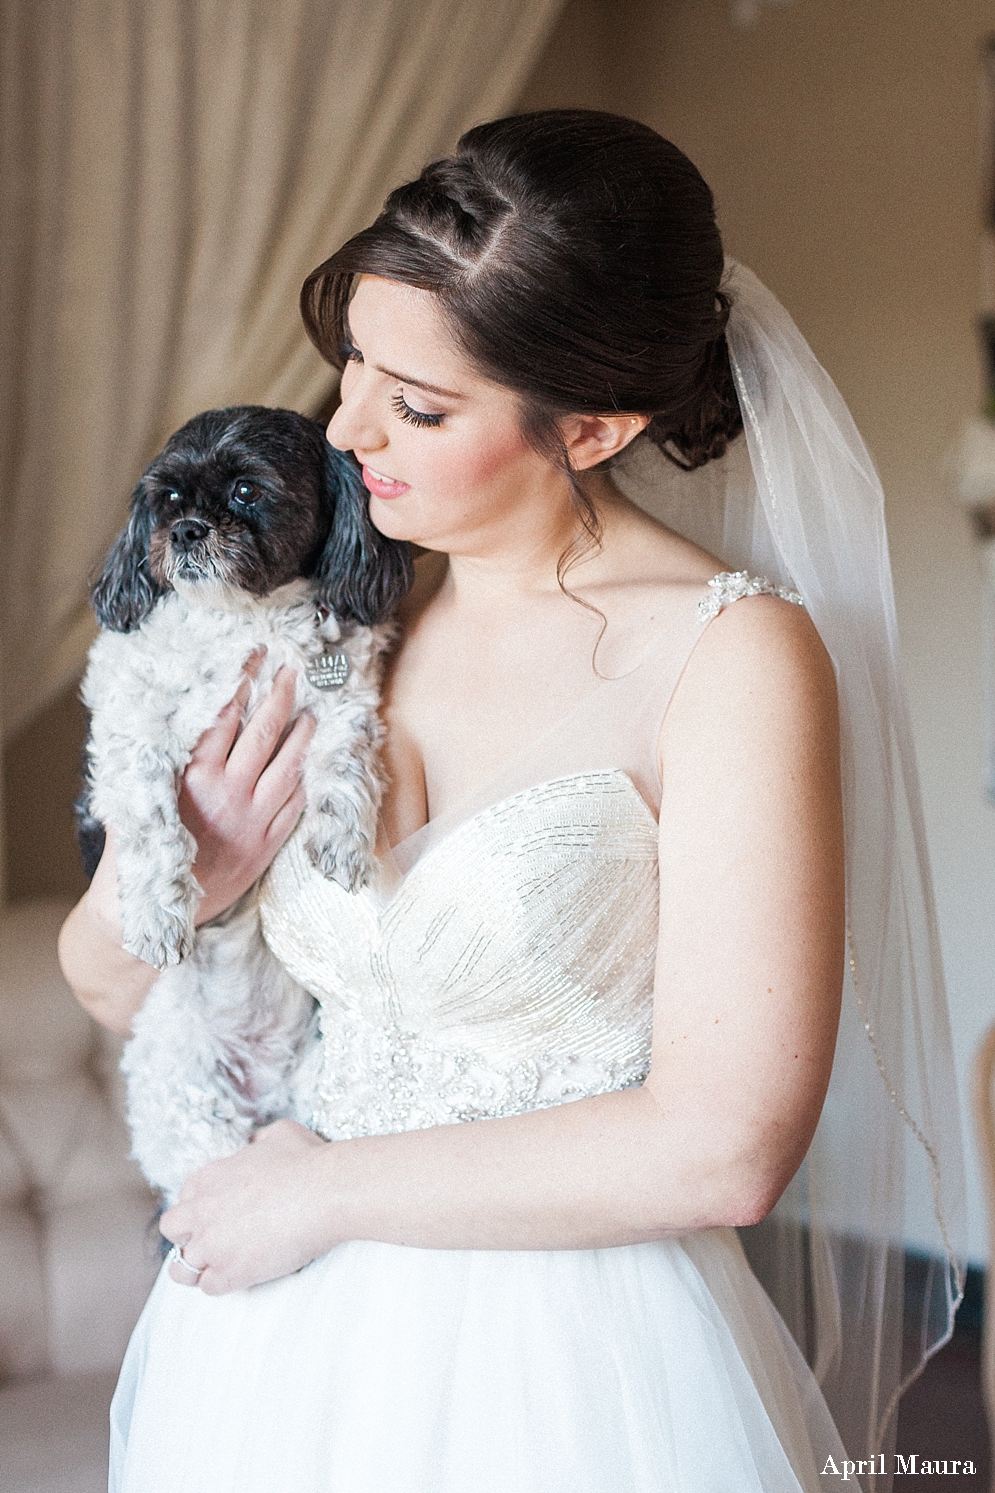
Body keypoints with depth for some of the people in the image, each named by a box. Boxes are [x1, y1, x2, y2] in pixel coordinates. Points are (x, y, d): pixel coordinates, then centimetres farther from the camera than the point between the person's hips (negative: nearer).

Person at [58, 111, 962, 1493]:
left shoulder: (734, 654, -16)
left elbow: (720, 1149, -22)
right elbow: (110, 987, 8)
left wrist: (323, 1187, -13)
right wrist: (174, 882, -14)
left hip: (573, 1380, -5)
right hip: (285, 1352, 5)